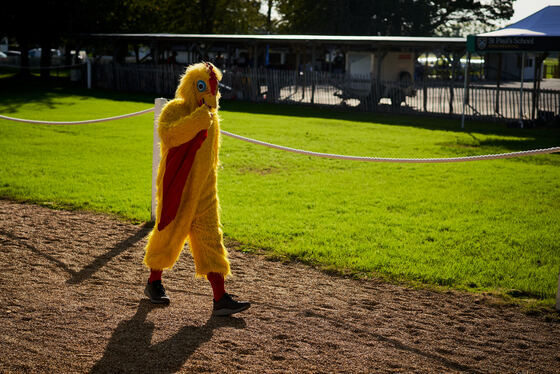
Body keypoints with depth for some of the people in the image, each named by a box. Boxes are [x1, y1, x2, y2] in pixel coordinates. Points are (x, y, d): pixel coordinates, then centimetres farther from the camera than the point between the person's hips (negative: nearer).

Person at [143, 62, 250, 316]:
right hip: (176, 188, -5)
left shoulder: (210, 116, 10)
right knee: (168, 234, 7)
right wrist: (200, 116, -33)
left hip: (203, 189, 5)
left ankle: (220, 298, -3)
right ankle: (154, 282, 31)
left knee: (210, 239, 0)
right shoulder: (174, 110, -10)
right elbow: (167, 133, -33)